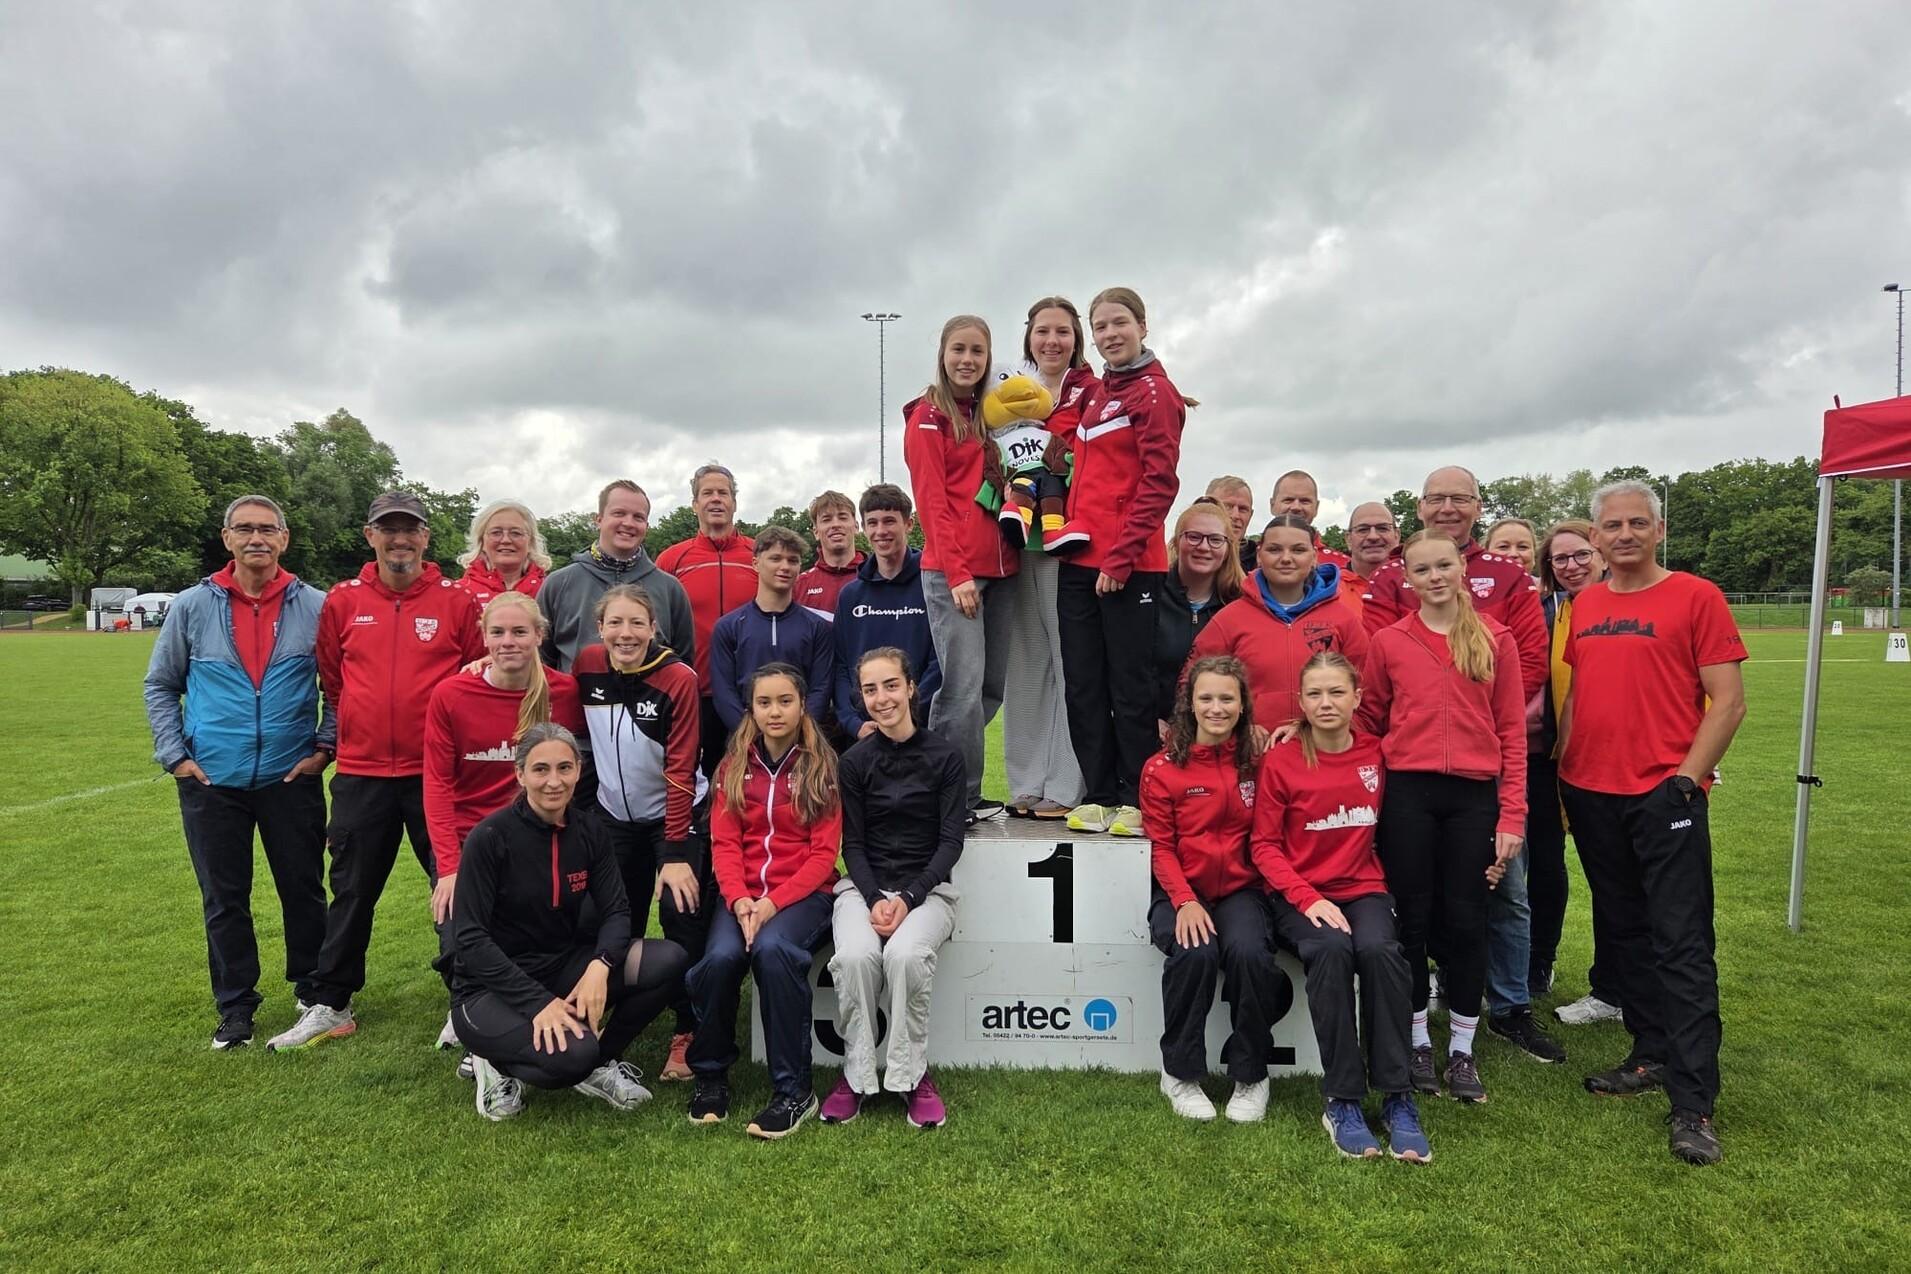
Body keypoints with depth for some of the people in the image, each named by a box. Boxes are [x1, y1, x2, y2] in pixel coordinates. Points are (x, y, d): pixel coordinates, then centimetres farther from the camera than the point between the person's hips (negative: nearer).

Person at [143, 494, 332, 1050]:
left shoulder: (316, 607, -2)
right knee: (224, 899, 10)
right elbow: (160, 686, 10)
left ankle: (314, 991, 26)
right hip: (211, 781, 1)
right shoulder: (192, 607, 2)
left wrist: (324, 748, -3)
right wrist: (175, 754, 1)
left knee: (304, 890, 9)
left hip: (292, 778, -1)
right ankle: (235, 1005, 24)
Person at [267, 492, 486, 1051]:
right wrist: (357, 730, 14)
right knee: (351, 893, 14)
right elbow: (331, 678, 12)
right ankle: (330, 1005, 29)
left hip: (436, 771, -2)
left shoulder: (457, 601, -3)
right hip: (361, 773, 2)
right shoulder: (343, 601, 3)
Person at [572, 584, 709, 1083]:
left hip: (675, 815, -4)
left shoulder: (678, 679, -20)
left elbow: (680, 770, -20)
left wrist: (676, 852, -21)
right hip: (614, 815, 4)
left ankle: (688, 1034, 3)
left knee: (681, 912, -13)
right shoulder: (586, 666, -8)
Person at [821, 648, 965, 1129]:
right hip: (864, 886, 1)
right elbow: (852, 844, 3)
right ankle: (857, 1073, -10)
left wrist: (907, 898, -14)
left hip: (926, 887, -1)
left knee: (906, 953, -32)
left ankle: (911, 1074, -11)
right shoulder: (854, 762, 6)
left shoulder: (945, 757, 1)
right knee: (855, 955, -30)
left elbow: (951, 841, -2)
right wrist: (875, 899, -14)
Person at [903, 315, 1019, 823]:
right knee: (965, 686, -9)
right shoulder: (928, 417, -1)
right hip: (951, 571, -7)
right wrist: (958, 574, -14)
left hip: (999, 569, 7)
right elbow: (932, 503, -8)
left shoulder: (988, 415, 19)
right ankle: (961, 796, 3)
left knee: (993, 687, 7)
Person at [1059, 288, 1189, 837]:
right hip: (1080, 561, 7)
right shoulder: (1094, 394, 17)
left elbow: (1159, 482, -12)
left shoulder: (1155, 392, -4)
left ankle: (1138, 800, 10)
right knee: (1082, 685, 8)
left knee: (1129, 686, -1)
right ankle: (1098, 795, 18)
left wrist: (1121, 558, -16)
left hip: (1129, 565, -7)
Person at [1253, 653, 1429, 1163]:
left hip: (1364, 890, 2)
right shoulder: (1280, 761, -4)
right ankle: (1342, 1102, -22)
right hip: (1300, 896, -2)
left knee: (1380, 950, -30)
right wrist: (1307, 897, -15)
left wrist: (1384, 882, -2)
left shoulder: (1377, 755, 3)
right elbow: (1265, 845, -3)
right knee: (1331, 950, -33)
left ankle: (1398, 1099, -19)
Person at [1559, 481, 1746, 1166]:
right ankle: (1651, 1057, 28)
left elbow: (1728, 701, -7)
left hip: (1665, 795, -6)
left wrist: (1687, 777, -13)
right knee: (1624, 932, 14)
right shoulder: (1584, 605, 11)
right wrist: (1561, 770, 10)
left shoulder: (1696, 597, -4)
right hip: (1591, 795, 6)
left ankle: (1694, 1103, 1)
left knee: (1681, 945, -4)